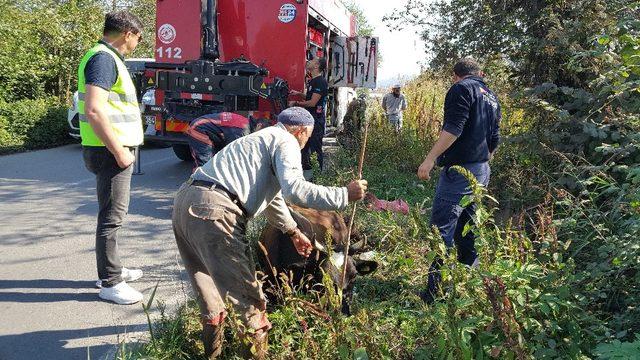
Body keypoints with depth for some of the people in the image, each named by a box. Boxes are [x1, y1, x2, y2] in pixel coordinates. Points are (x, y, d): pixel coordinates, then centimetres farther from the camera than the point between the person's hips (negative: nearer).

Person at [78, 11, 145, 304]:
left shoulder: (107, 58, 17)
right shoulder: (104, 59, -15)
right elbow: (94, 109, -26)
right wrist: (119, 151, -22)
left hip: (114, 150, 11)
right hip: (111, 152, -11)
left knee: (113, 213, 18)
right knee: (111, 217, -4)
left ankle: (111, 269, 31)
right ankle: (109, 283, 6)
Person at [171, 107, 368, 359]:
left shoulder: (261, 139, 33)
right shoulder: (286, 141, 3)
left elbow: (272, 194, 43)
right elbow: (294, 189, -15)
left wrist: (294, 231, 51)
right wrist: (344, 195, -7)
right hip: (212, 210, -10)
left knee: (210, 294, 25)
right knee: (247, 299, 1)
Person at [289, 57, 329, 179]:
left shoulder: (321, 82, -17)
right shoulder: (313, 81, 14)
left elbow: (312, 102, -21)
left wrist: (296, 103, -11)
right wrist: (298, 93, 18)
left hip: (317, 121, -10)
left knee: (315, 148, -5)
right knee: (304, 145, 18)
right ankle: (306, 170, 32)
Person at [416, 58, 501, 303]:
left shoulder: (461, 89, -6)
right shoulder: (492, 97, 20)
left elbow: (453, 128, -19)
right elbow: (494, 140, 23)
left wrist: (430, 159, -21)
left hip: (459, 169, -9)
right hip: (482, 172, 9)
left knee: (442, 228, -7)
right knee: (467, 230, 16)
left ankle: (437, 290, -7)